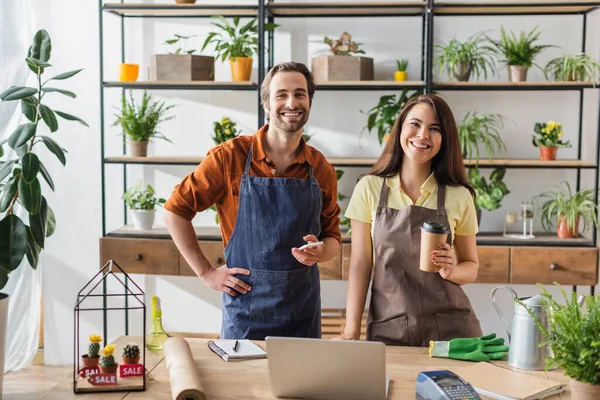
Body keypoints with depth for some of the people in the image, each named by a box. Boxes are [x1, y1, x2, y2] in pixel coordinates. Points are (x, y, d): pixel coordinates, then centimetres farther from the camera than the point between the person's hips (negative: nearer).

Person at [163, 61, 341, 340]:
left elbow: (332, 238, 11)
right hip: (245, 305, -2)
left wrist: (320, 252, -11)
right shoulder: (229, 156, -8)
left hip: (303, 309, 3)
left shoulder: (321, 170, 1)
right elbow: (175, 210, -2)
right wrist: (206, 273, -4)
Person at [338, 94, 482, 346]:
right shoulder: (369, 189, -1)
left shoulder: (459, 196, 0)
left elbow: (471, 266, 8)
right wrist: (351, 331, -7)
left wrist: (452, 270, -15)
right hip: (387, 329, 0)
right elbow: (360, 264, -1)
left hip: (449, 328, 1)